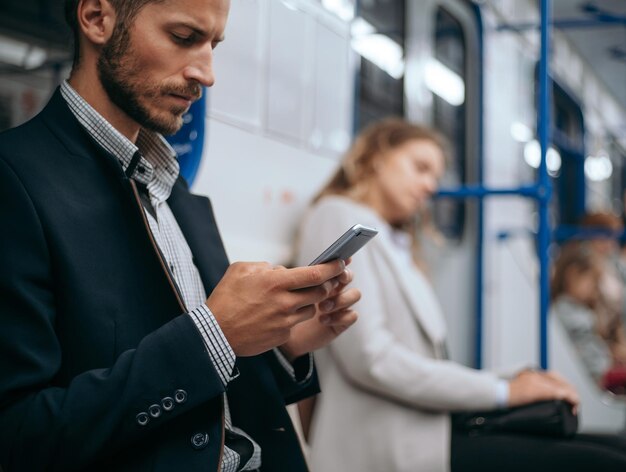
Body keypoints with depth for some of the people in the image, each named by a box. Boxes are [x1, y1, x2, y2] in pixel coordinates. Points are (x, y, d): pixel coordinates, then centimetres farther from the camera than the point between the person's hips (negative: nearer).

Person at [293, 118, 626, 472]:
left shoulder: (397, 247, 26)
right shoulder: (337, 217, 0)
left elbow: (425, 360, 15)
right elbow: (370, 359, -13)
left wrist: (514, 383, -1)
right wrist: (501, 391, -8)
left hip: (425, 427, 8)